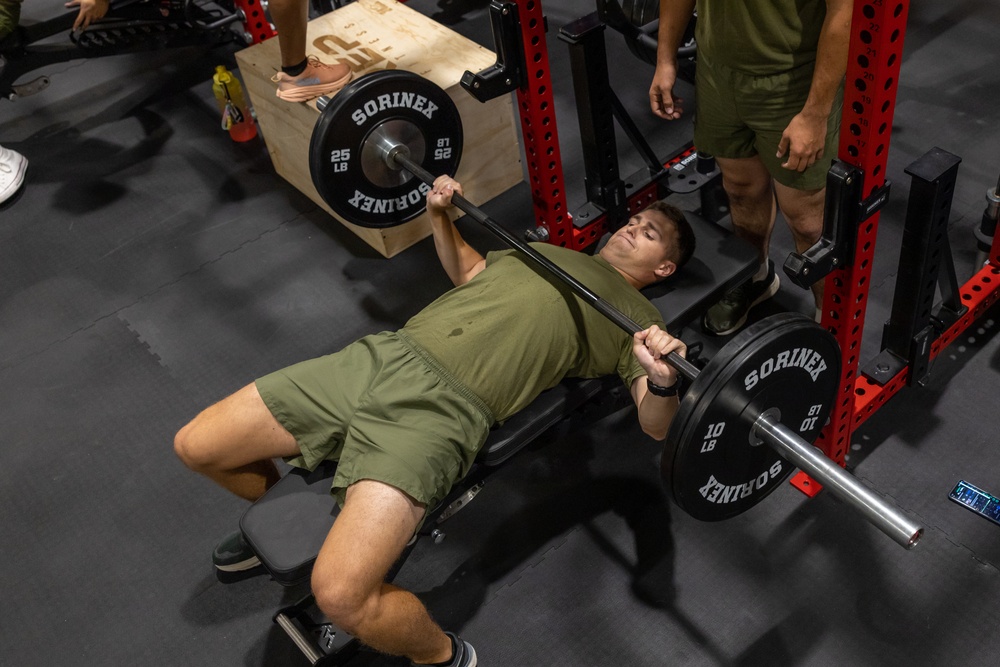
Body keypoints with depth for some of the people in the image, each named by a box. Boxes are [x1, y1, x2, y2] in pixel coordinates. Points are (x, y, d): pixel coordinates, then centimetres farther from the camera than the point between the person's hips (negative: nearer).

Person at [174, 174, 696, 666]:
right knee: (195, 448, 7)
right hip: (378, 356, 7)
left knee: (341, 595, -28)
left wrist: (663, 380, -24)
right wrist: (440, 214, 27)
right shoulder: (546, 250, 29)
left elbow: (656, 424, -2)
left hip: (442, 409, -7)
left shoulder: (637, 319, 10)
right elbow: (466, 270, 43)